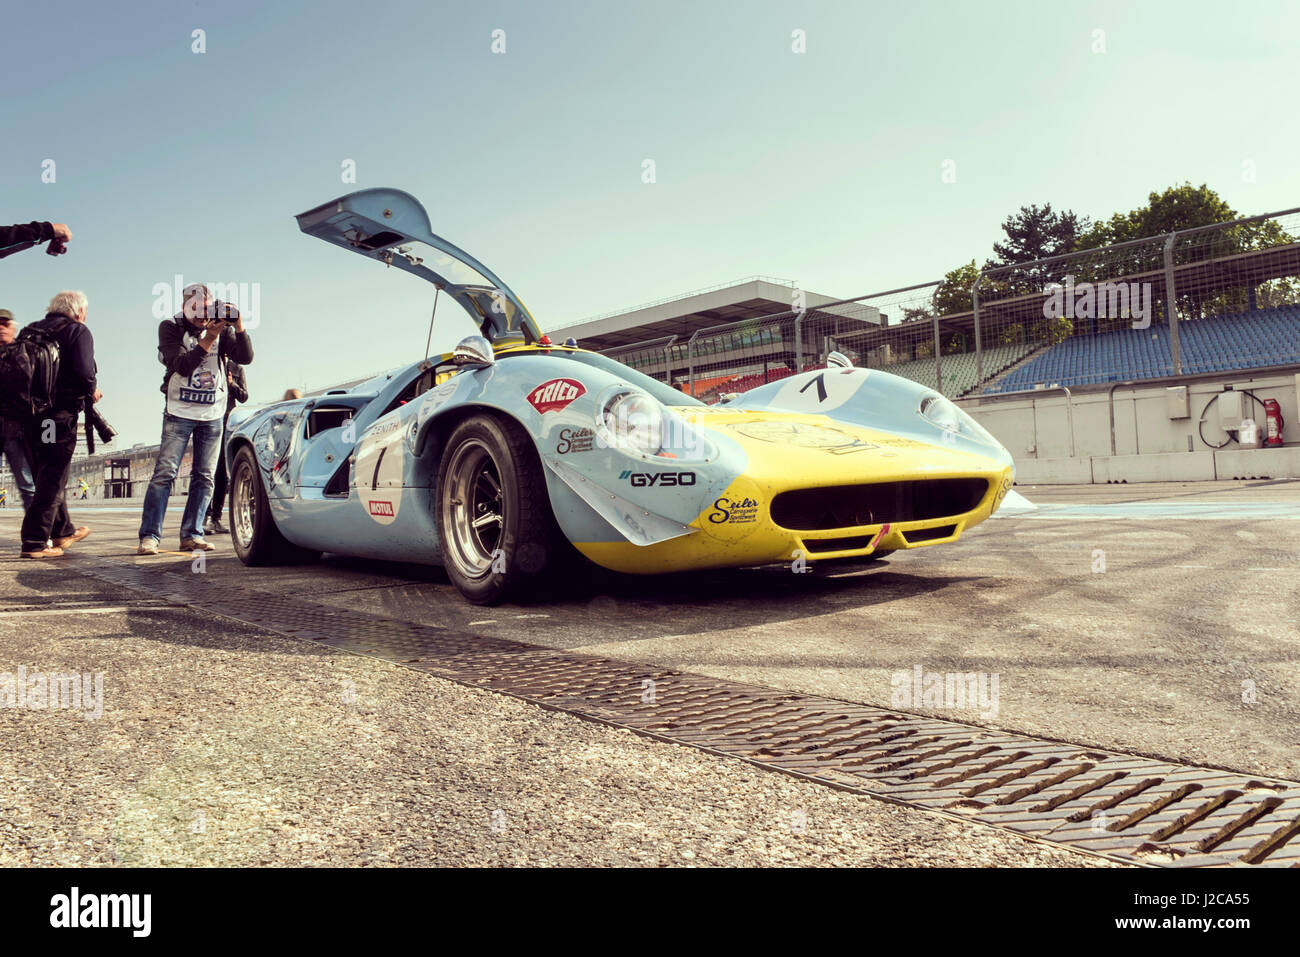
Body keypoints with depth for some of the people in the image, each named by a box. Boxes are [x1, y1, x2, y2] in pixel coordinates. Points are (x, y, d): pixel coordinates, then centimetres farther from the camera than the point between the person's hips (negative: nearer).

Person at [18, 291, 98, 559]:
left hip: (29, 414, 7)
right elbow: (84, 373, -18)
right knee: (53, 479, -1)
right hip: (61, 414, -7)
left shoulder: (31, 330, 14)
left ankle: (62, 531, 34)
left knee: (46, 476, 19)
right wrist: (92, 391, 1)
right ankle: (35, 543, -4)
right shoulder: (78, 331, -4)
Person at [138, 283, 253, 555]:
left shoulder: (222, 328, 4)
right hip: (179, 412, -3)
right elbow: (182, 365, -16)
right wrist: (208, 339, -25)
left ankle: (192, 535, 7)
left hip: (213, 414, 3)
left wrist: (239, 328, -22)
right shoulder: (170, 328, -3)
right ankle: (149, 536, -4)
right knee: (164, 473, -7)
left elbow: (245, 357, -8)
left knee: (204, 477, 2)